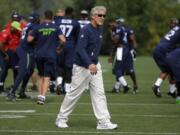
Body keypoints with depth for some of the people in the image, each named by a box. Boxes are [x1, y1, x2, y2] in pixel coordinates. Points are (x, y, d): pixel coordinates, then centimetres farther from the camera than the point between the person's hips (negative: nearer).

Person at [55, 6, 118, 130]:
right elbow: (81, 49, -27)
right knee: (74, 93, 2)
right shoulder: (86, 30, -19)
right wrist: (89, 64, -37)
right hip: (82, 67, -7)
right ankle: (61, 119, 17)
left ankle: (104, 122, -5)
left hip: (95, 66, 7)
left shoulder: (100, 29, 7)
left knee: (99, 93, -1)